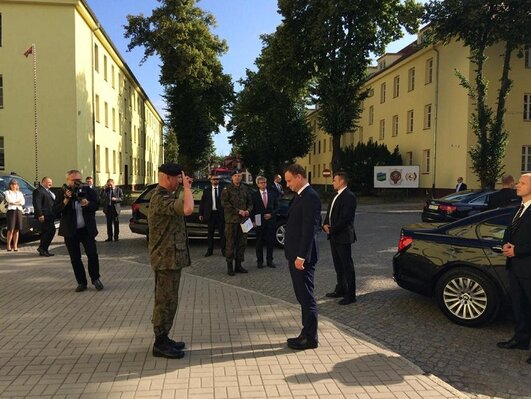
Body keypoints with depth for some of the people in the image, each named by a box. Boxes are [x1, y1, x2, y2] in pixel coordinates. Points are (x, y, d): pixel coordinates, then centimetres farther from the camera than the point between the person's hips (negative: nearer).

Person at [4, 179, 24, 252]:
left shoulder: (20, 193, 20)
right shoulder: (7, 192, 9)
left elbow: (23, 202, 5)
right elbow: (9, 200, -10)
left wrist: (14, 201, -6)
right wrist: (18, 201, -1)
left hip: (19, 211, 3)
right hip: (11, 211, -3)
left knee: (17, 229, 0)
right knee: (11, 229, -10)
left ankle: (15, 246, 1)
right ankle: (9, 245, -5)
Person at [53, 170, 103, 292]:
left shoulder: (88, 190, 2)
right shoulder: (62, 193, -1)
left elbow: (96, 206, 2)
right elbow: (55, 211, -8)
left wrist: (87, 203, -18)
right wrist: (66, 200, -21)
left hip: (87, 229, 0)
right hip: (70, 231, 0)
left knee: (92, 254, -3)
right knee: (75, 258, 6)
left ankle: (95, 278, 15)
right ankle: (81, 282, 17)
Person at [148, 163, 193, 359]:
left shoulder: (165, 196, 13)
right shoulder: (161, 199, -22)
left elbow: (181, 207, 27)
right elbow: (187, 209, -36)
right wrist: (186, 186, -23)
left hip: (170, 257, 11)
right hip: (166, 258, -11)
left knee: (167, 300, 17)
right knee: (166, 301, -1)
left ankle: (163, 338, 29)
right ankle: (160, 344, 11)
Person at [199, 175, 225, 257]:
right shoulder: (206, 191, 7)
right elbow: (202, 203, 6)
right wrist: (201, 214, 1)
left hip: (220, 214, -1)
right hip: (210, 214, 1)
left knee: (222, 233, 3)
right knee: (210, 233, 8)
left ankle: (223, 250, 11)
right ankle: (209, 250, 16)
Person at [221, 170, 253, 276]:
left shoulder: (245, 189, 14)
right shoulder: (227, 189, -1)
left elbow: (250, 202, 19)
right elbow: (224, 203, -11)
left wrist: (248, 210, -3)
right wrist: (238, 211, -16)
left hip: (243, 219, 5)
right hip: (231, 220, -5)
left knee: (242, 243, 7)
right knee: (230, 243, -2)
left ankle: (238, 265, 18)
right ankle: (230, 266, 6)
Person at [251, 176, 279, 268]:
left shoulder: (272, 193, 6)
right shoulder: (254, 195, 0)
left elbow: (276, 206, 9)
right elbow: (252, 209, 0)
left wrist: (271, 214, -7)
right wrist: (253, 221, -9)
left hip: (271, 221, 2)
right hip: (259, 222, -2)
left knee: (270, 242, 6)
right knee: (259, 242, 5)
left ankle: (269, 260, 16)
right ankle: (260, 261, 14)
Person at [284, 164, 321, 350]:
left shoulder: (310, 197, -17)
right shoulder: (300, 195, 14)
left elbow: (309, 229, -22)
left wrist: (301, 256, -22)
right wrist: (295, 255, 15)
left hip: (303, 256, -10)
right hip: (296, 255, 10)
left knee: (306, 296, 0)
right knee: (303, 296, 16)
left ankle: (310, 338, 12)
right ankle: (307, 333, 28)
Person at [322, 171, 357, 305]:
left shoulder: (349, 196, -14)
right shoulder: (337, 196, 15)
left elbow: (345, 217, -21)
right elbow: (330, 213, 18)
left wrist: (332, 229, -15)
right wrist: (325, 225, 1)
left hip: (343, 236, -9)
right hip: (334, 236, 9)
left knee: (347, 266, -2)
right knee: (338, 265, 17)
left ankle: (350, 295, 4)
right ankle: (340, 289, 29)